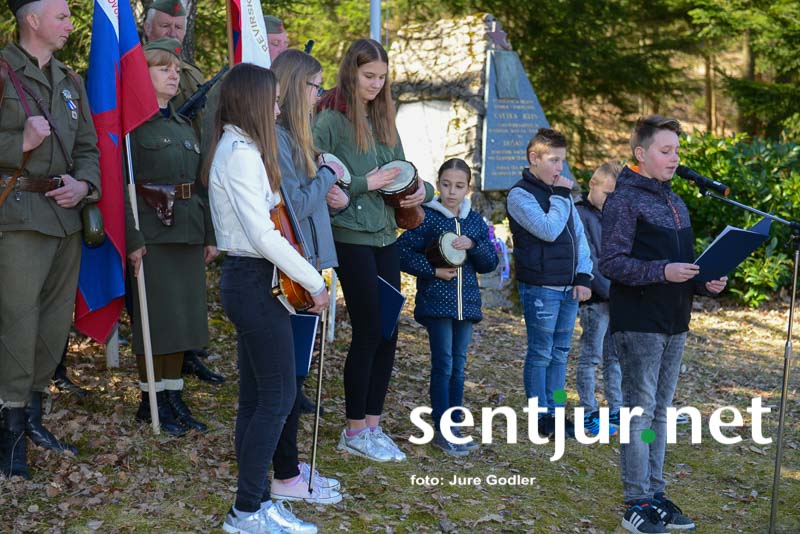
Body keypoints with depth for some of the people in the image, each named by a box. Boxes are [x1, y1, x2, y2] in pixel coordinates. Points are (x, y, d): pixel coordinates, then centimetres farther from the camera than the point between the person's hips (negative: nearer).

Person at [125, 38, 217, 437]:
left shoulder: (185, 127, 17)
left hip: (188, 233, 7)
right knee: (155, 318, -2)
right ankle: (151, 400, 10)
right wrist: (132, 239, -20)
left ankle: (174, 396, 18)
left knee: (183, 316, 9)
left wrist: (209, 236, 12)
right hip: (152, 234, -7)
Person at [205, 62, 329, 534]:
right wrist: (315, 282, -16)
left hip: (246, 280, 10)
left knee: (255, 397, 12)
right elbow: (263, 235, -22)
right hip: (256, 282, -10)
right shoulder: (243, 153, -17)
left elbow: (260, 221, 8)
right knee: (279, 396, -5)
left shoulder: (234, 148, 14)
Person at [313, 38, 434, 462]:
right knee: (369, 333, -1)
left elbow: (400, 173, 18)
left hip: (386, 236, 7)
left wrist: (421, 189, -2)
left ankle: (372, 424, 19)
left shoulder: (383, 120, 12)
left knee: (388, 333, 8)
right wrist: (364, 183, -18)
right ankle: (355, 431, 12)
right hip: (351, 238, -7)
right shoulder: (331, 121, -9)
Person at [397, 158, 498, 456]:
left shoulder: (475, 221, 10)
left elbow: (490, 263, 7)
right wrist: (434, 270, -15)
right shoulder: (427, 217, -5)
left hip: (466, 302, 5)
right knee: (443, 364, -7)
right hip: (436, 301, -5)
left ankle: (454, 427, 17)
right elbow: (402, 252, -10)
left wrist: (473, 245, -11)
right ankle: (442, 431, -2)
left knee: (458, 365, 9)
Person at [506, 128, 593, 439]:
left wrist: (583, 277, 5)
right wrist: (561, 196, -11)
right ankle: (541, 416, 7)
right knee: (541, 353, -1)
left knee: (560, 353, 11)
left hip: (569, 287, 7)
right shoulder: (520, 195, -8)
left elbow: (578, 235, 14)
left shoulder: (560, 192, 15)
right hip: (540, 287, -7)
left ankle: (555, 412, 19)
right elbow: (549, 230, -21)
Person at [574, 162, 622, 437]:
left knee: (615, 357, 12)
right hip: (594, 300, -7)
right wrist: (610, 291, -18)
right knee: (590, 357, -1)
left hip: (617, 299, 7)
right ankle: (589, 414, 6)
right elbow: (588, 262, -15)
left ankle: (615, 411, 20)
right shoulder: (579, 214, -9)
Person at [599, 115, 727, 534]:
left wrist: (706, 283, 1)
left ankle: (654, 494, 22)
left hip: (674, 323, 8)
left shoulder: (676, 204, 15)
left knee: (660, 412, 13)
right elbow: (610, 262, -16)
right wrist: (662, 271, -26)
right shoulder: (624, 200, -10)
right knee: (640, 413, -3)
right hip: (639, 324, -8)